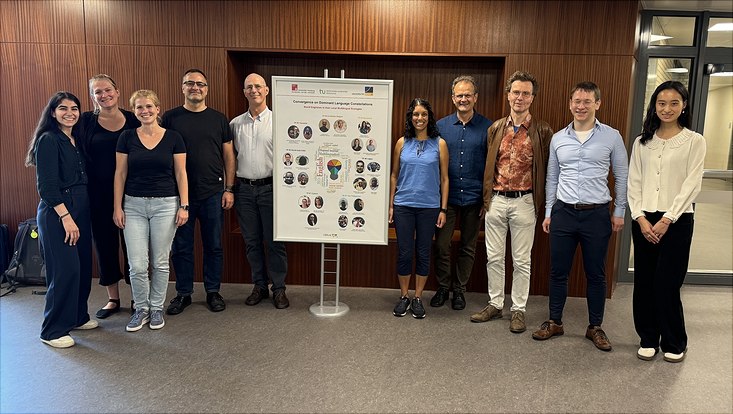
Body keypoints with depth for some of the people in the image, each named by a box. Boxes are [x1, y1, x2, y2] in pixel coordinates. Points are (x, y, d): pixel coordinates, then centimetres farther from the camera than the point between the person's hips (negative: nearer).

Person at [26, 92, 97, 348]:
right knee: (65, 270, -7)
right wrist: (65, 216, -20)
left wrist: (78, 214, 11)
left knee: (82, 266, 11)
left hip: (80, 210, 8)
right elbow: (46, 185, -16)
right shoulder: (48, 140, -10)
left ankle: (77, 316, 27)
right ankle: (53, 331, 6)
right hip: (57, 213, -8)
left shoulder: (76, 140, 13)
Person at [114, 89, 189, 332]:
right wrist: (117, 207, 1)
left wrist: (184, 206, -5)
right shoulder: (127, 137, 3)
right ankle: (141, 309, 20)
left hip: (165, 204, -1)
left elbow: (181, 174, 0)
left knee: (160, 262, 6)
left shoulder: (173, 138, 0)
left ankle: (157, 308, 24)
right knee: (137, 265, -1)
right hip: (134, 205, 1)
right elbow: (120, 174, 5)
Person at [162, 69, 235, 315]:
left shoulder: (218, 119, 6)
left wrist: (229, 189, 0)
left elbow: (228, 155, 6)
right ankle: (183, 293, 22)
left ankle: (213, 291, 23)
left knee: (214, 246, 9)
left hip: (213, 193, 1)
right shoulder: (170, 118, 3)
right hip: (179, 193, 0)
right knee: (181, 247, 8)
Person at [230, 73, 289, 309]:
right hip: (244, 189, 4)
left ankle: (279, 288, 13)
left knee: (274, 241, 1)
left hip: (270, 188, -3)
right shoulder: (235, 124, 10)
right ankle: (259, 286, 23)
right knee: (252, 241, 10)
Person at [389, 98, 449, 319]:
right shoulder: (402, 143, 3)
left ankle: (418, 298, 21)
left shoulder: (439, 144, 1)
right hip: (403, 205, 1)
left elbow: (444, 178, 3)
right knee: (404, 252, 5)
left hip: (429, 207, 0)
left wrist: (443, 209, -1)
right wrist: (390, 205, 4)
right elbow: (394, 175, 8)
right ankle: (404, 297, 21)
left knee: (423, 253, 7)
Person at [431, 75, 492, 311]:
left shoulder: (487, 128, -2)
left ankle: (459, 289, 27)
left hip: (474, 197, 0)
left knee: (468, 247, 11)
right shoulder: (441, 126, 2)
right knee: (441, 245, 3)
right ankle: (442, 287, 23)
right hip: (446, 196, 1)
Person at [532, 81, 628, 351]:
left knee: (596, 275, 8)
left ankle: (595, 327, 23)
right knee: (558, 272, 8)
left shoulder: (611, 137, -1)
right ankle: (554, 322, 22)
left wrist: (619, 212, 3)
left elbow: (621, 176, 5)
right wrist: (548, 212, 11)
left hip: (596, 215, -2)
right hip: (563, 213, 2)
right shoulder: (558, 138, 6)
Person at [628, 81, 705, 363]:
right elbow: (633, 183, 4)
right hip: (644, 220, 3)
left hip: (677, 220, -3)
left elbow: (692, 185, -6)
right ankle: (648, 338, 23)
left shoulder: (694, 141, 0)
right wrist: (641, 218, -8)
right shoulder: (642, 142, 9)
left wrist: (667, 220, -13)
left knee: (667, 283, -2)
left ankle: (674, 343, 19)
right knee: (644, 282, 7)